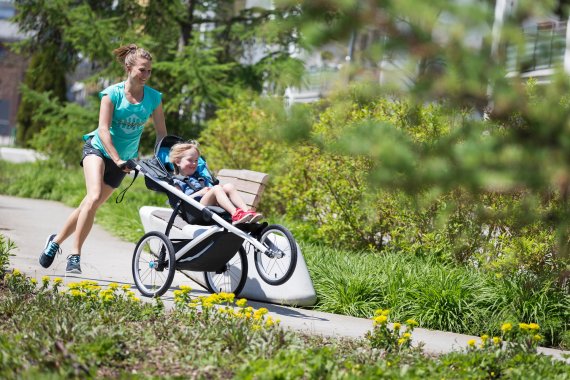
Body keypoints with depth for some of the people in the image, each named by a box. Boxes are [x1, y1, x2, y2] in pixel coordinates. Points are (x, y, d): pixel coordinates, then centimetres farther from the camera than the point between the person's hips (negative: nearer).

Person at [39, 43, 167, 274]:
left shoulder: (153, 98, -5)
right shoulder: (112, 93, -13)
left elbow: (161, 134, 0)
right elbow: (103, 129, -20)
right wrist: (117, 160, -30)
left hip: (124, 158, 4)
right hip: (98, 149, -4)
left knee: (92, 204, 4)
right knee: (94, 197, -25)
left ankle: (56, 241, 24)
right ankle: (75, 256, -20)